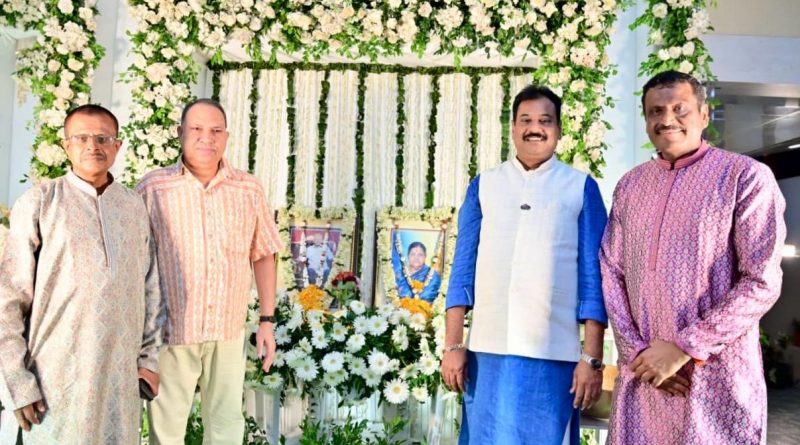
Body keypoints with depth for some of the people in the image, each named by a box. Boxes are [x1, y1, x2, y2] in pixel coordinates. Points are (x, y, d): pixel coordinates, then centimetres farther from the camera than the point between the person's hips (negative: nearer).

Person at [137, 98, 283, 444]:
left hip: (229, 331, 2)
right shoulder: (153, 188, -5)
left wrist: (267, 321, 5)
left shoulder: (249, 189, 3)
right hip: (169, 330, -2)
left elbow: (263, 256, 9)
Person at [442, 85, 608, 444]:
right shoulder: (484, 185, 8)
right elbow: (463, 269, 7)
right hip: (489, 349, 2)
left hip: (553, 353, -1)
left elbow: (593, 276, 1)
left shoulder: (581, 188, 3)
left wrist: (592, 357, -4)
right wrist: (452, 344, 1)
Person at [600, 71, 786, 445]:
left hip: (716, 377, -4)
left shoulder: (746, 177, -5)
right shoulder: (630, 186, 9)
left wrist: (683, 348, -14)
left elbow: (761, 284, -11)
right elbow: (611, 272, 7)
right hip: (642, 372, 4)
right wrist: (635, 350, -5)